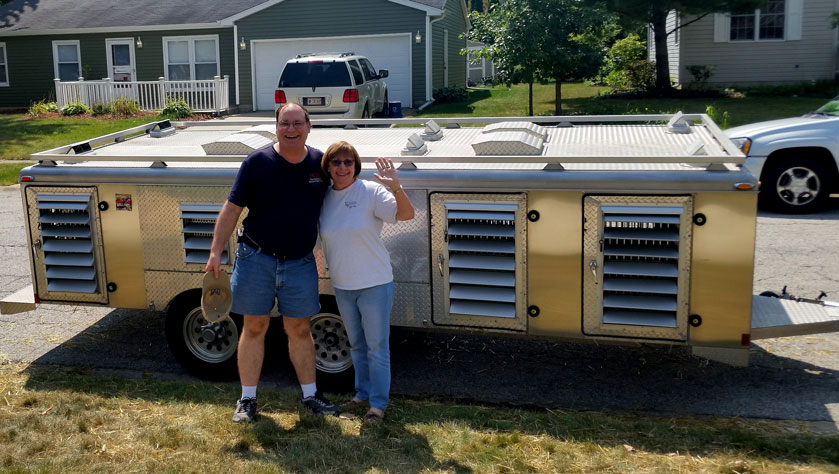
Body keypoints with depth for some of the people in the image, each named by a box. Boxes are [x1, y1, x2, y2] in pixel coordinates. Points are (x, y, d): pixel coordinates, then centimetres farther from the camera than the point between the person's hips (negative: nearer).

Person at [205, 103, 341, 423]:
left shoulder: (321, 163, 0)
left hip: (300, 263, 2)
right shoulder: (257, 162, -8)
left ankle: (310, 395, 25)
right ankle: (247, 399, 20)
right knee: (254, 328, 8)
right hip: (256, 259, -2)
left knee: (299, 330, 12)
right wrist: (215, 253, -10)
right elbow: (231, 209, -6)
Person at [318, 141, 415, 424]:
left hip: (374, 284, -5)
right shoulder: (324, 198, 1)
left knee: (377, 347, 2)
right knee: (356, 345, 20)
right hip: (342, 286, 6)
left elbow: (406, 214, -26)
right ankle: (363, 393, 35)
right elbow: (323, 238, 15)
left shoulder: (371, 192, -14)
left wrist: (396, 187, -41)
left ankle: (378, 404, 14)